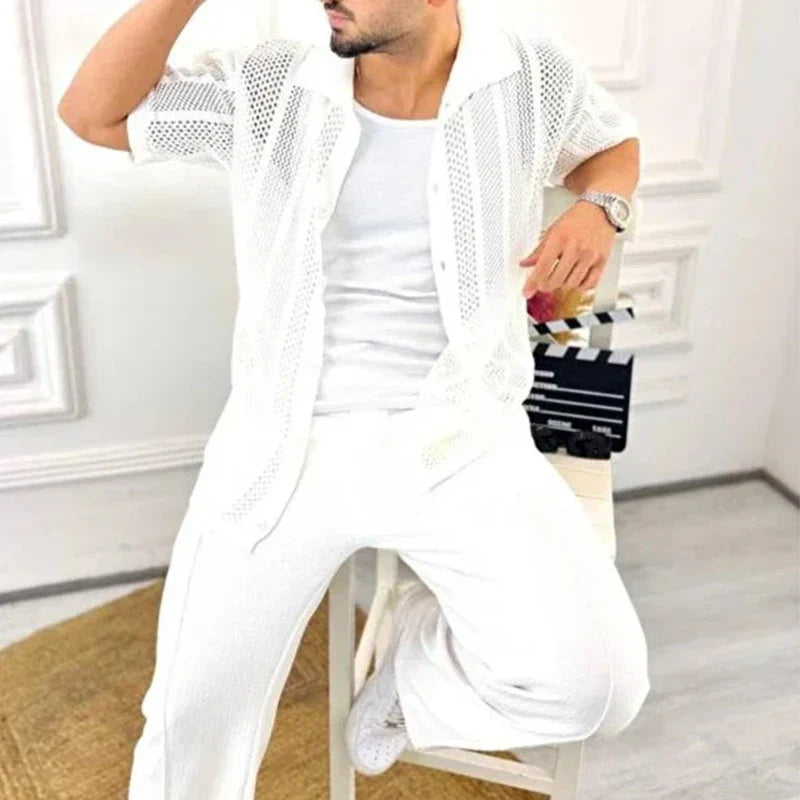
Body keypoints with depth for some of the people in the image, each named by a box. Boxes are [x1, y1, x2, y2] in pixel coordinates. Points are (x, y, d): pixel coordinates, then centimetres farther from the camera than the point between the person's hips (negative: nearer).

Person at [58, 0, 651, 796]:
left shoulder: (534, 79, -2)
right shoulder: (269, 87, -2)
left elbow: (614, 140, 17)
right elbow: (92, 113, -2)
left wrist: (597, 210, -5)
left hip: (460, 437, 0)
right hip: (285, 443, 1)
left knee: (594, 681, -21)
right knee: (193, 716, 7)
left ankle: (415, 665, 11)